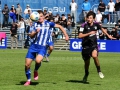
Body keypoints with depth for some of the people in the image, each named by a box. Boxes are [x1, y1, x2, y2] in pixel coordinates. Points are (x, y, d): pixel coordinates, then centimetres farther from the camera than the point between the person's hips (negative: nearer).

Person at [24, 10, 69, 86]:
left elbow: (60, 26, 12)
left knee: (38, 60, -32)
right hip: (34, 45, 3)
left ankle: (36, 71, 2)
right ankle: (28, 80, 19)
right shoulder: (35, 24, 8)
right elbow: (31, 36, 3)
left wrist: (66, 35, 6)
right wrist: (35, 32, -16)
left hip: (42, 47, -3)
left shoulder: (48, 23, 3)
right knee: (27, 64, -3)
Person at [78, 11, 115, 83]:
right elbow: (80, 36, -20)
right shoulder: (84, 26, -12)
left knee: (94, 56, -31)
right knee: (87, 62, 9)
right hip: (86, 46, 0)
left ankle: (99, 71, -10)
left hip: (94, 45, 0)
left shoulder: (96, 25, -3)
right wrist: (89, 33, -27)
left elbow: (102, 29, 20)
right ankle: (86, 74, 40)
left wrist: (108, 35, 24)